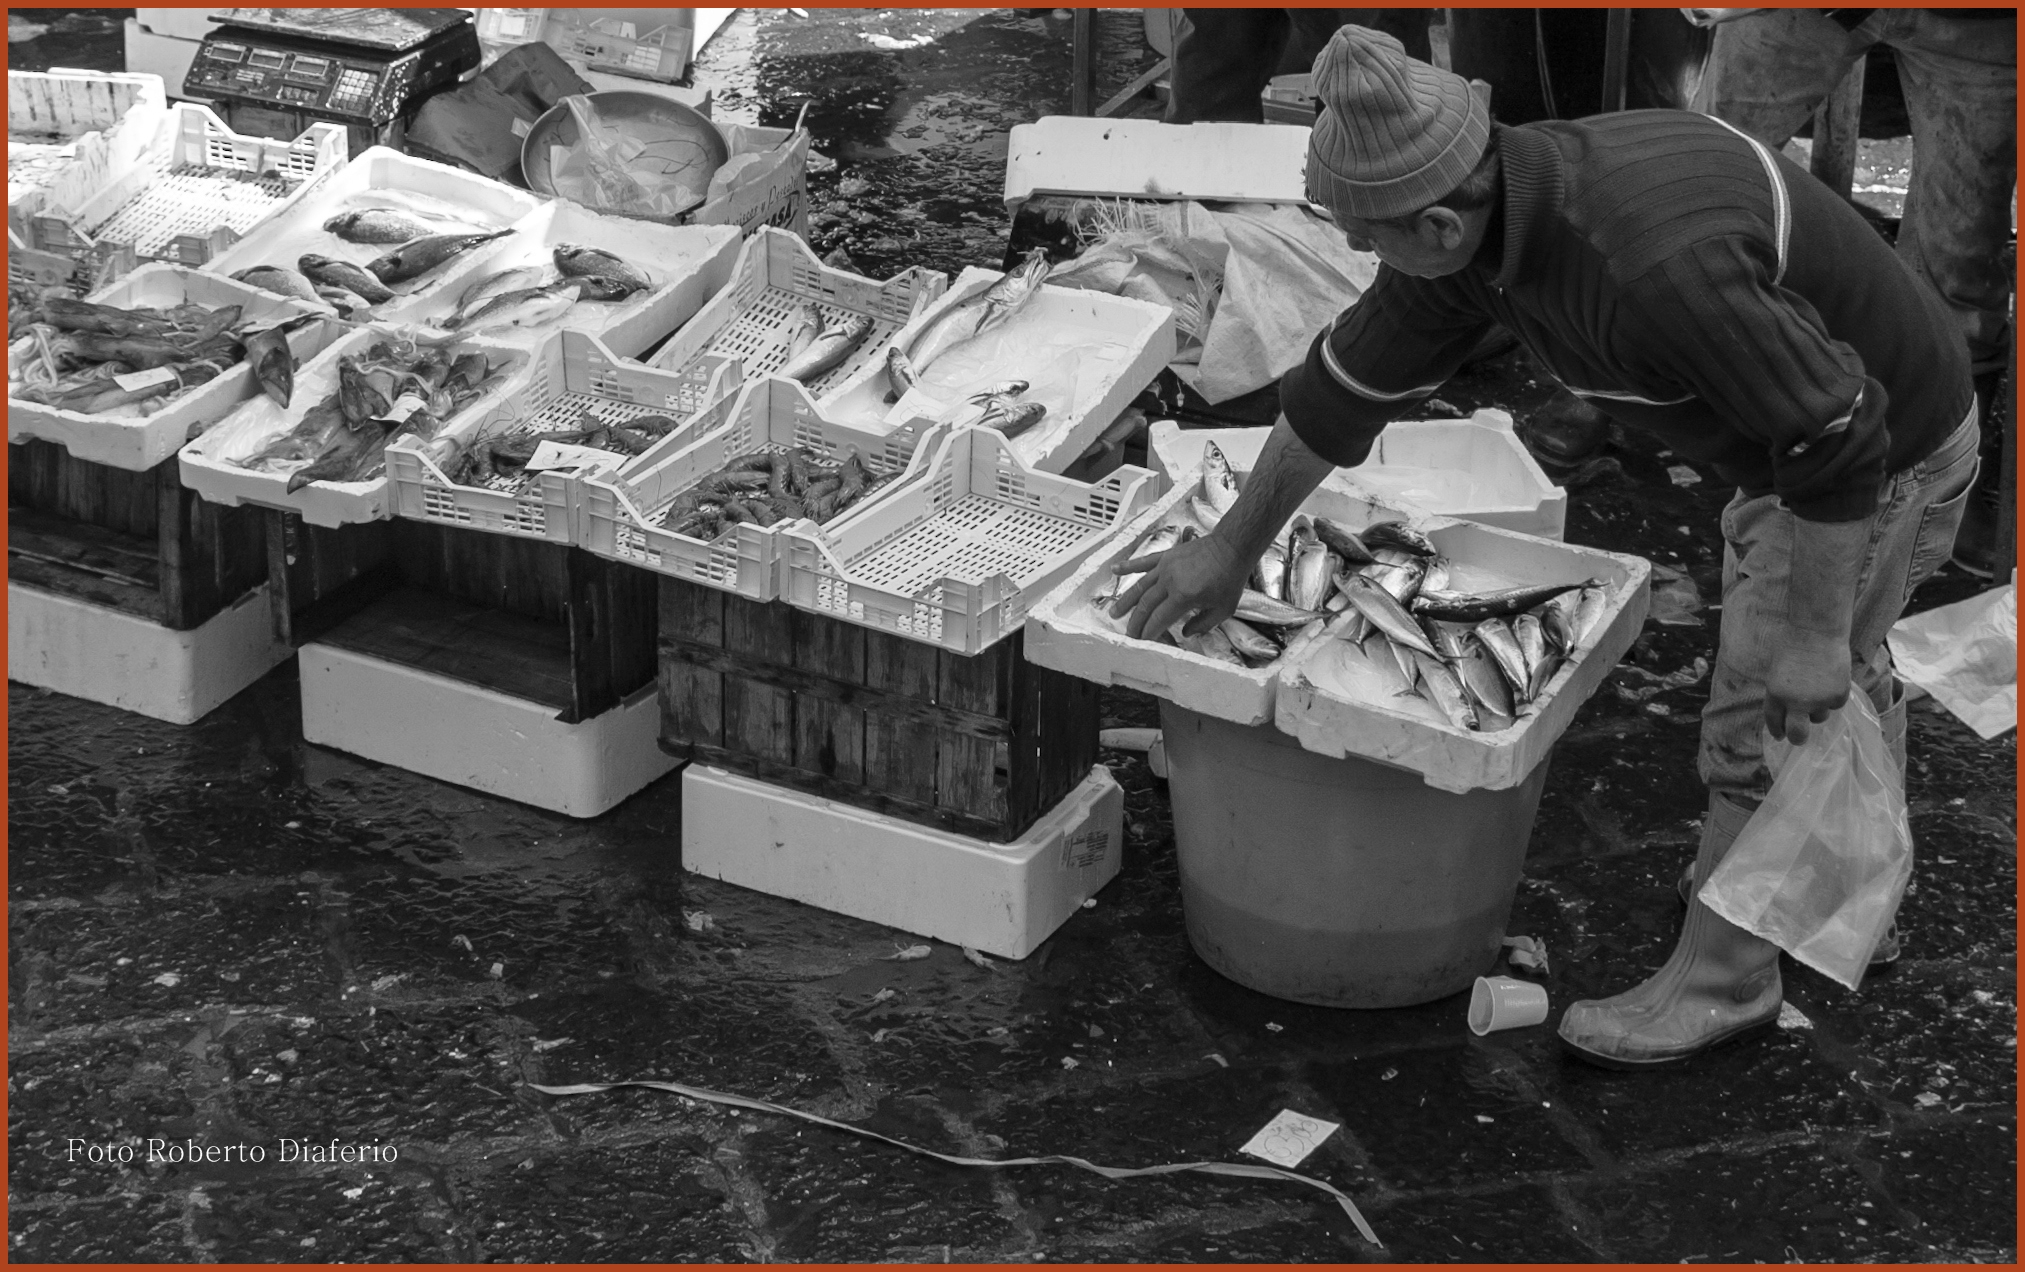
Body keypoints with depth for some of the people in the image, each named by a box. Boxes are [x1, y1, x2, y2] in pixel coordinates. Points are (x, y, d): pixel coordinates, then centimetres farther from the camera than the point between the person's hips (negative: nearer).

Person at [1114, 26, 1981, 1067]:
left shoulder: (1657, 265, -42)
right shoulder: (1484, 206, -14)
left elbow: (1837, 441, -33)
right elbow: (1349, 385, -1)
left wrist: (1815, 633, -23)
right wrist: (1232, 548, 8)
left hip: (1882, 455, -9)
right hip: (1793, 421, 9)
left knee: (1767, 722, 4)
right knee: (1840, 674, 29)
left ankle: (1719, 982, 23)